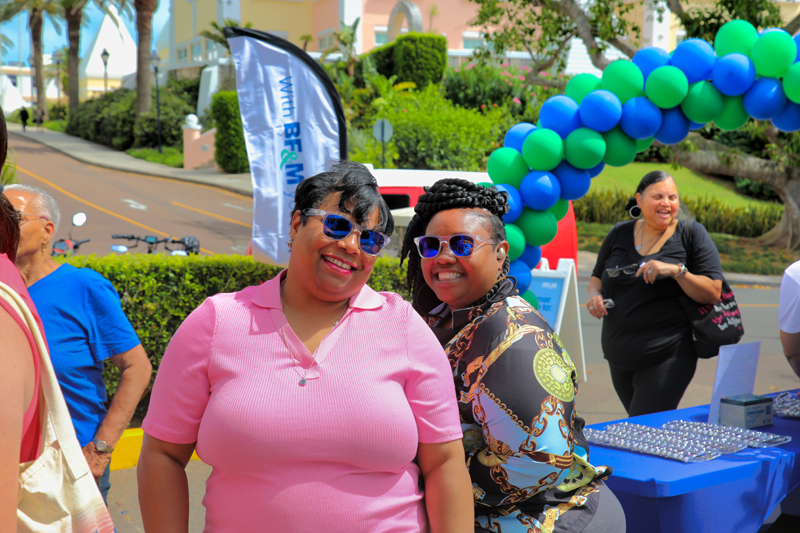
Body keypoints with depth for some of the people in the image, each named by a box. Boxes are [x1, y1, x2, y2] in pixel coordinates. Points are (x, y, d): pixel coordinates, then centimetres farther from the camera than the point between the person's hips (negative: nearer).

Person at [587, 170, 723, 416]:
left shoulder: (691, 234, -3)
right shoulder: (619, 234, 7)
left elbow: (713, 293, -8)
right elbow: (597, 277, 19)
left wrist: (676, 271, -21)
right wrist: (594, 295, -3)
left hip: (667, 358, -5)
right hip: (619, 359, 5)